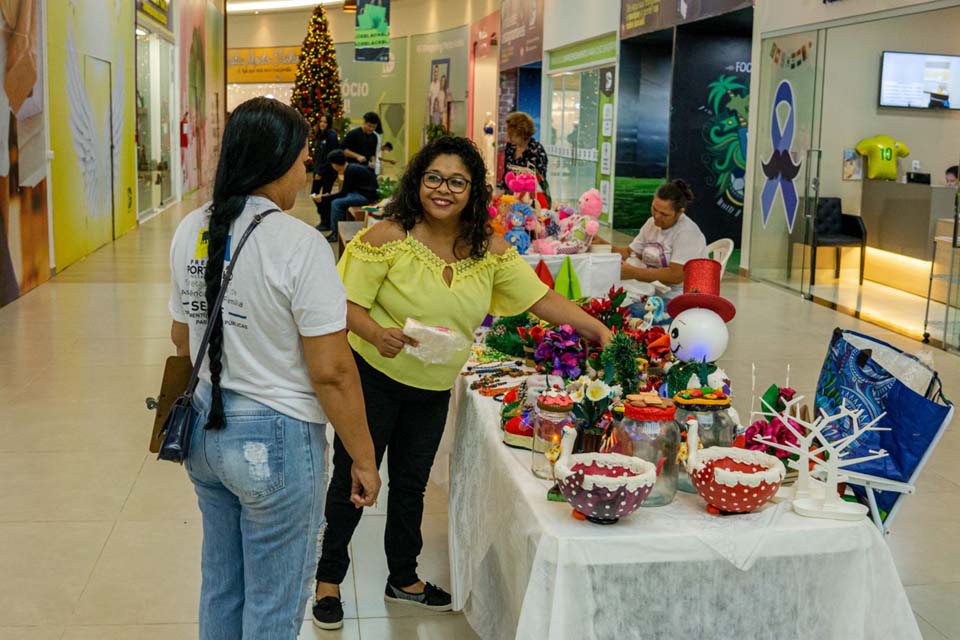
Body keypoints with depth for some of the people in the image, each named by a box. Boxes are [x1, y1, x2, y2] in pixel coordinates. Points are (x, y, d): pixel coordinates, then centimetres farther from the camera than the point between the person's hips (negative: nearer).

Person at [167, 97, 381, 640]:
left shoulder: (191, 231, 1)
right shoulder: (300, 245, -20)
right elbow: (331, 372, -20)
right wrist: (364, 459, -10)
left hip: (206, 431, 7)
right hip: (276, 439, -7)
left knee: (221, 586, 24)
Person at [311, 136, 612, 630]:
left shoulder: (489, 249, -5)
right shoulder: (388, 237, -18)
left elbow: (541, 297, -6)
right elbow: (347, 303, -19)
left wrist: (598, 330, -16)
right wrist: (376, 333, -38)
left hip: (435, 389, 5)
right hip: (374, 379, -4)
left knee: (411, 482, 20)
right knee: (353, 478, 7)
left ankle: (403, 578, 39)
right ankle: (329, 579, 27)